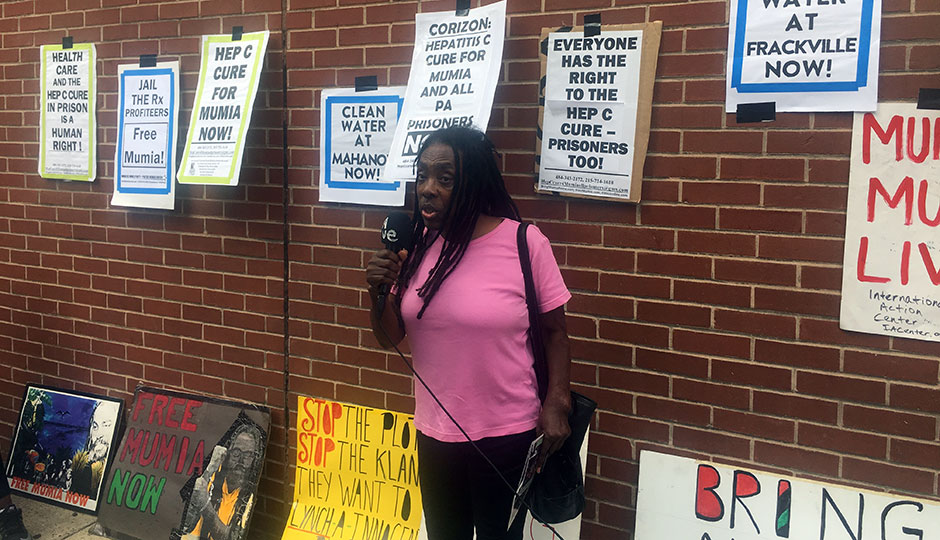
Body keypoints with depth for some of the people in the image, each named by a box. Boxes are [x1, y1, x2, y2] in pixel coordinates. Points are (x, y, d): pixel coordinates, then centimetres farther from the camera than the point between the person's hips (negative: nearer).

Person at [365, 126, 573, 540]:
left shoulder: (525, 244, -13)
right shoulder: (417, 245, -2)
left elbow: (554, 331, -4)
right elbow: (390, 338, 3)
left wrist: (557, 403, -13)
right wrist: (379, 291, -14)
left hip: (507, 434, -4)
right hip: (435, 433, 4)